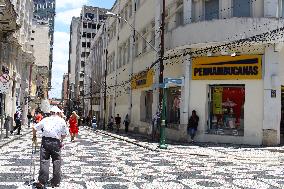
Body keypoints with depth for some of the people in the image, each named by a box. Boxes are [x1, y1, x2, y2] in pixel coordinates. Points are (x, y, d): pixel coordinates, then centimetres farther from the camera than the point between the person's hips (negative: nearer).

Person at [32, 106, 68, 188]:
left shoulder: (45, 119, 10)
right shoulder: (62, 121, 8)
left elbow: (34, 128, 11)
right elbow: (64, 134, 6)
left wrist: (34, 137, 27)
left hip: (45, 141, 1)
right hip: (56, 142, -1)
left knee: (44, 161, 1)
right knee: (56, 162, 9)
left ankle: (42, 182, 0)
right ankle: (56, 182, 16)